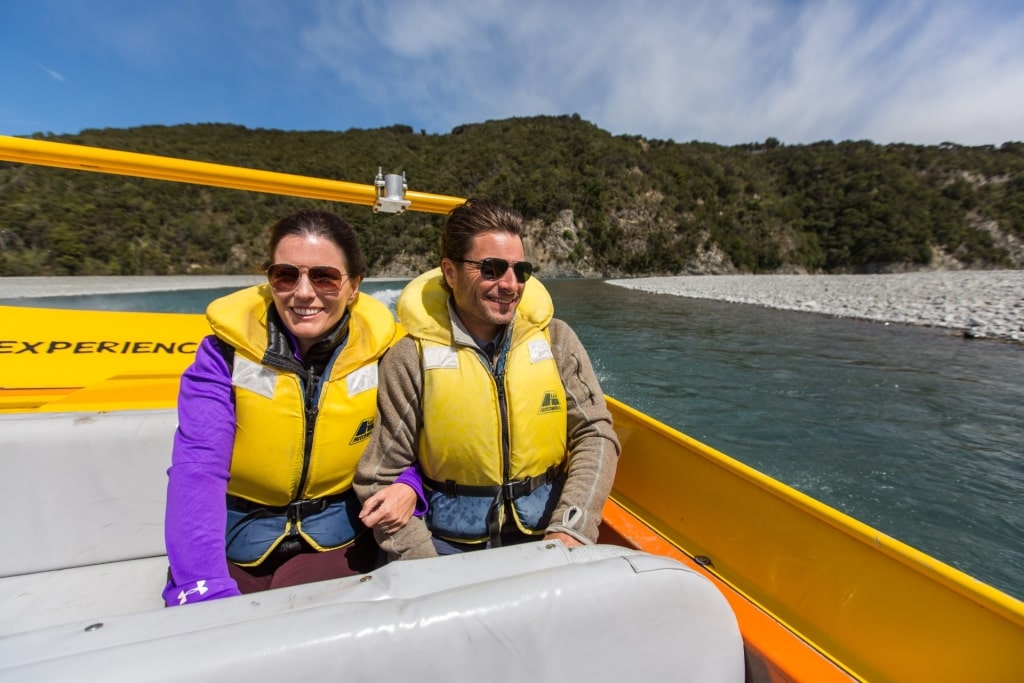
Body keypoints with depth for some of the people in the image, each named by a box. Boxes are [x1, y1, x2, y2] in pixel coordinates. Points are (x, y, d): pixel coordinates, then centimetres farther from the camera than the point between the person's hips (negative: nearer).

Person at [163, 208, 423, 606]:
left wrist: (409, 486, -20)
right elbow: (198, 469, -20)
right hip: (232, 542, 1)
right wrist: (204, 590, -30)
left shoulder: (382, 350, -12)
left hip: (334, 540, 0)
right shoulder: (227, 348, -13)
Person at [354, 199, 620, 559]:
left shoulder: (555, 339, -2)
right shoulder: (411, 358, -9)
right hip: (447, 546, -1)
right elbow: (380, 479, -6)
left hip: (545, 538, 2)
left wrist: (571, 529, -14)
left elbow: (595, 434, -2)